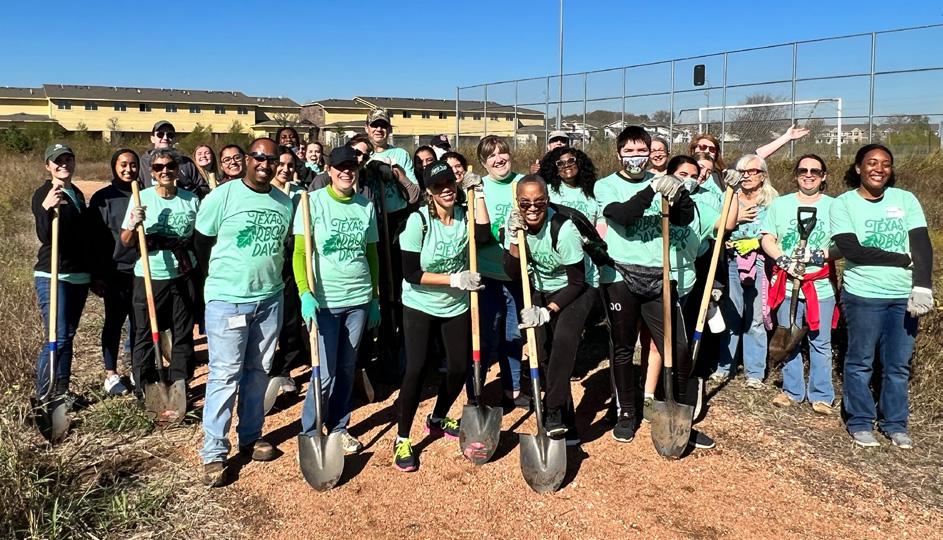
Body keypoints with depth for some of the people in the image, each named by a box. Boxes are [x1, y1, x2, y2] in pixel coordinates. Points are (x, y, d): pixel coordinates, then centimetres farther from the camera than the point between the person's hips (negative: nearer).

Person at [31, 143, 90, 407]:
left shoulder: (77, 194, 14)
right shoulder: (42, 194, -7)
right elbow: (44, 236, -19)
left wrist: (94, 271, 21)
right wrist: (46, 208, -36)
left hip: (80, 275, 7)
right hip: (53, 276, -7)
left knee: (68, 336, 13)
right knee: (58, 338, -11)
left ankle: (62, 390, 22)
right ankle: (43, 397, -1)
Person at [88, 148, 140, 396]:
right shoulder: (103, 197, -2)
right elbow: (95, 240, -3)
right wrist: (96, 276, -6)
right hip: (115, 271, -2)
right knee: (114, 321, 7)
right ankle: (111, 373, 18)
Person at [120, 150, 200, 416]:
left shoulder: (191, 200, 2)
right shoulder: (141, 198, -4)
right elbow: (126, 242, -3)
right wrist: (133, 225, -22)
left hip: (182, 277, 2)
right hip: (150, 277, -2)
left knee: (183, 336, 8)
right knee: (145, 336, 7)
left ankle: (178, 391, 20)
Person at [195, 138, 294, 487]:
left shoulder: (285, 203, 5)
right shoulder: (222, 196, -8)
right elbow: (202, 242, 1)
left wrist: (271, 278, 12)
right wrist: (222, 277, 9)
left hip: (269, 300, 5)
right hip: (227, 301, -4)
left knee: (258, 372, 13)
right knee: (225, 374, -2)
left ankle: (251, 437, 28)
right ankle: (214, 452, 8)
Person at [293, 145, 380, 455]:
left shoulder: (366, 206, 6)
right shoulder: (313, 202, -5)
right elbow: (300, 253, -8)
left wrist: (375, 297, 12)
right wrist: (305, 294, -19)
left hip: (359, 300, 4)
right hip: (324, 300, -4)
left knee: (347, 369, 13)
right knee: (325, 372, 0)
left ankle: (338, 427, 29)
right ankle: (310, 432, 18)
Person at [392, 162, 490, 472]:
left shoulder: (464, 215, -5)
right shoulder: (419, 221, -17)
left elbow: (484, 234, -26)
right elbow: (411, 274, -20)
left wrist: (478, 193, -22)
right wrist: (455, 279, -25)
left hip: (456, 307, 4)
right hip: (420, 306, -4)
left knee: (459, 367, 8)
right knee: (416, 369, -11)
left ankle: (438, 419, 36)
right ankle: (402, 439, 6)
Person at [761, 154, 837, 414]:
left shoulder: (834, 207, 3)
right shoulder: (780, 204, 8)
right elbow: (767, 239, 3)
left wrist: (820, 255, -19)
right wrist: (784, 260, -13)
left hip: (821, 286, -2)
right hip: (787, 285, 2)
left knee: (820, 343, 4)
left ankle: (821, 395, 15)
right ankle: (792, 391, 23)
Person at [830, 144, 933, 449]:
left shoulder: (906, 200, 4)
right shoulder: (843, 204, -4)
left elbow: (922, 246, -4)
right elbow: (852, 250, -14)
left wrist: (922, 287, -17)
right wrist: (904, 260, -11)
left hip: (904, 297, 3)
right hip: (863, 296, -3)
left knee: (898, 364, 10)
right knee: (860, 362, 8)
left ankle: (895, 423, 26)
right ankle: (860, 422, 21)